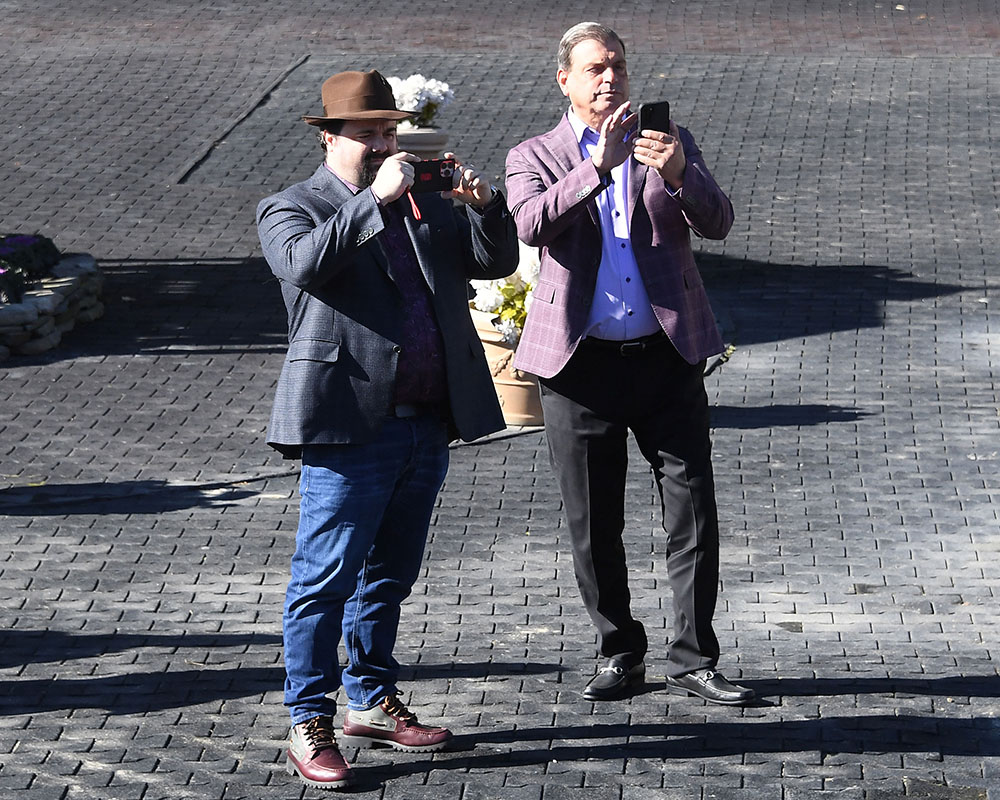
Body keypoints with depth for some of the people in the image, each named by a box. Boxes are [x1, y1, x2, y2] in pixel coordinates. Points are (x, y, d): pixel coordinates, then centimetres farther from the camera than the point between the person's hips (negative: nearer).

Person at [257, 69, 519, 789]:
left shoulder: (426, 206, 17)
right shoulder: (290, 209, 0)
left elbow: (497, 261, 13)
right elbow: (307, 265, -21)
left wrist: (487, 207, -6)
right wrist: (376, 199, -23)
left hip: (428, 425, 6)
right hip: (351, 425, -6)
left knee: (390, 575, 16)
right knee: (326, 579, -6)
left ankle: (371, 703, 27)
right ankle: (310, 726, 0)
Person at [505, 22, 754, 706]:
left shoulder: (670, 143, 8)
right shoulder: (534, 157, 6)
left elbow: (718, 221, -6)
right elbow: (532, 225, -15)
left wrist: (678, 176, -25)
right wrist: (598, 167, -25)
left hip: (668, 358, 0)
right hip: (582, 363, 0)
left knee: (694, 514, -1)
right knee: (594, 527, 6)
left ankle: (693, 660, 8)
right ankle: (621, 656, 20)